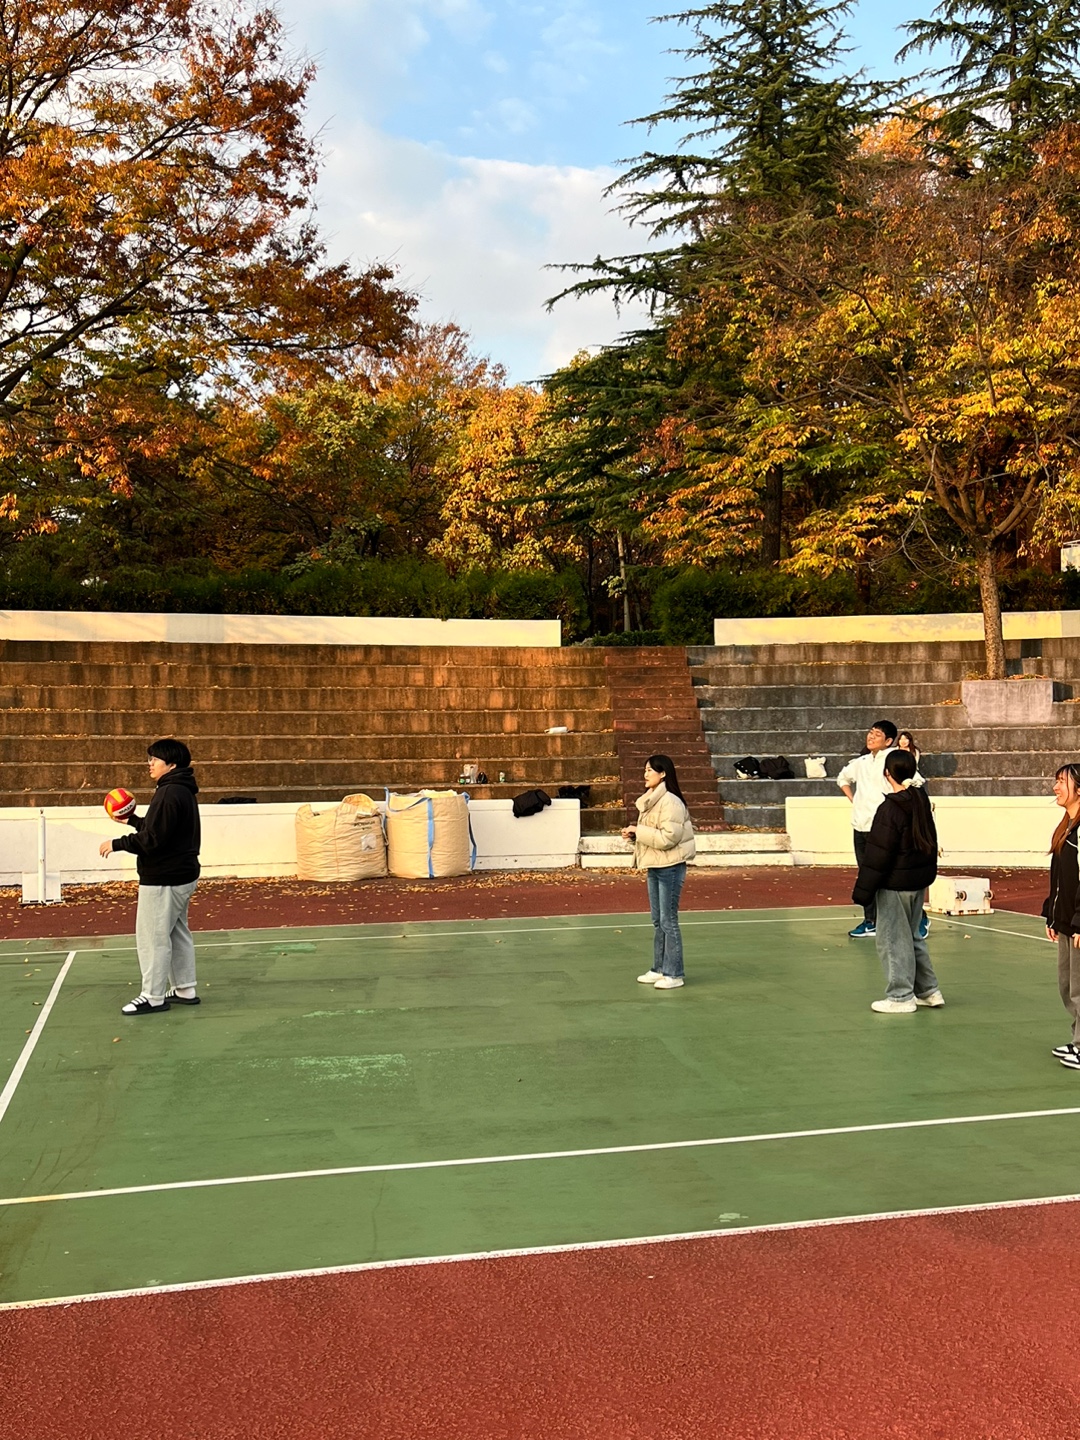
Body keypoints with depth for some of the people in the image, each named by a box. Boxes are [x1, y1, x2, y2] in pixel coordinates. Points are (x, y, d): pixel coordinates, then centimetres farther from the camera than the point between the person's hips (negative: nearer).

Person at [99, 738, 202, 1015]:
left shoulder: (170, 794, -21)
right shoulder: (180, 791, 12)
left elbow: (153, 839, -23)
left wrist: (117, 844, -14)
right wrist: (132, 819, 20)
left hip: (163, 879, -11)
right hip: (180, 875, 11)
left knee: (152, 936, -2)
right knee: (177, 933, 16)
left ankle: (152, 997, 5)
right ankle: (185, 990, 23)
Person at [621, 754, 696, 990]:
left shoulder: (670, 802, -18)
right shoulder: (650, 800, 10)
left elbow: (667, 838, -24)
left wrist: (638, 831, -18)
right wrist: (634, 834, 1)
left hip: (670, 867, -9)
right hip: (654, 867, 9)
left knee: (668, 920, -3)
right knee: (658, 921, 15)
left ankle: (673, 974, 5)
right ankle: (659, 969, 25)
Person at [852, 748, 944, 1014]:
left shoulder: (890, 809, -19)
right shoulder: (921, 801, 4)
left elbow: (878, 854, -18)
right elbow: (930, 841, 16)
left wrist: (862, 890, -13)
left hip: (895, 884, -8)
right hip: (920, 879, 8)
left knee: (892, 938, 2)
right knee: (912, 935, 20)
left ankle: (901, 997, 8)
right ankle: (928, 990, 25)